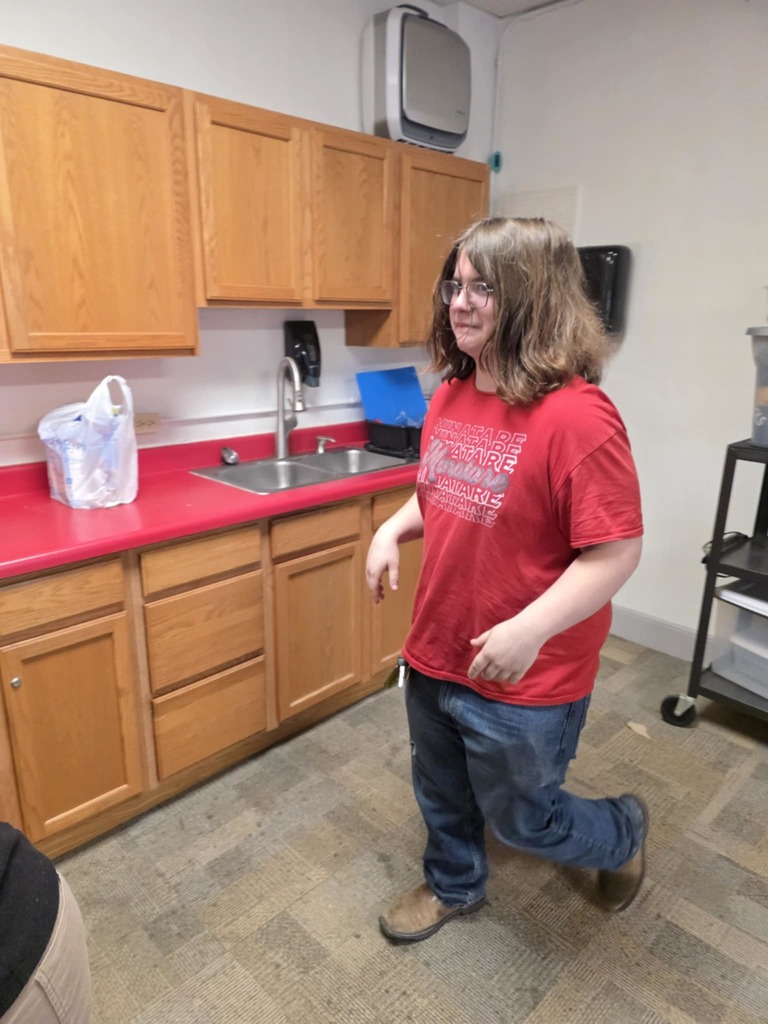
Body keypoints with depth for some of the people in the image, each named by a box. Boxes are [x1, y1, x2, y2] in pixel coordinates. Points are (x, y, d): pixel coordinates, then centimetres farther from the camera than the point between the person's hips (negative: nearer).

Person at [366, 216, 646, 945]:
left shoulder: (575, 415, -24)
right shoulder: (450, 395, 0)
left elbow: (616, 552, -22)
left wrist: (531, 629, -30)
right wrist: (392, 530, -4)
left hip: (524, 677, -7)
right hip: (435, 652, 7)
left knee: (520, 817, 17)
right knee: (441, 792, 27)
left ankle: (623, 832, 49)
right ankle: (453, 886, 56)